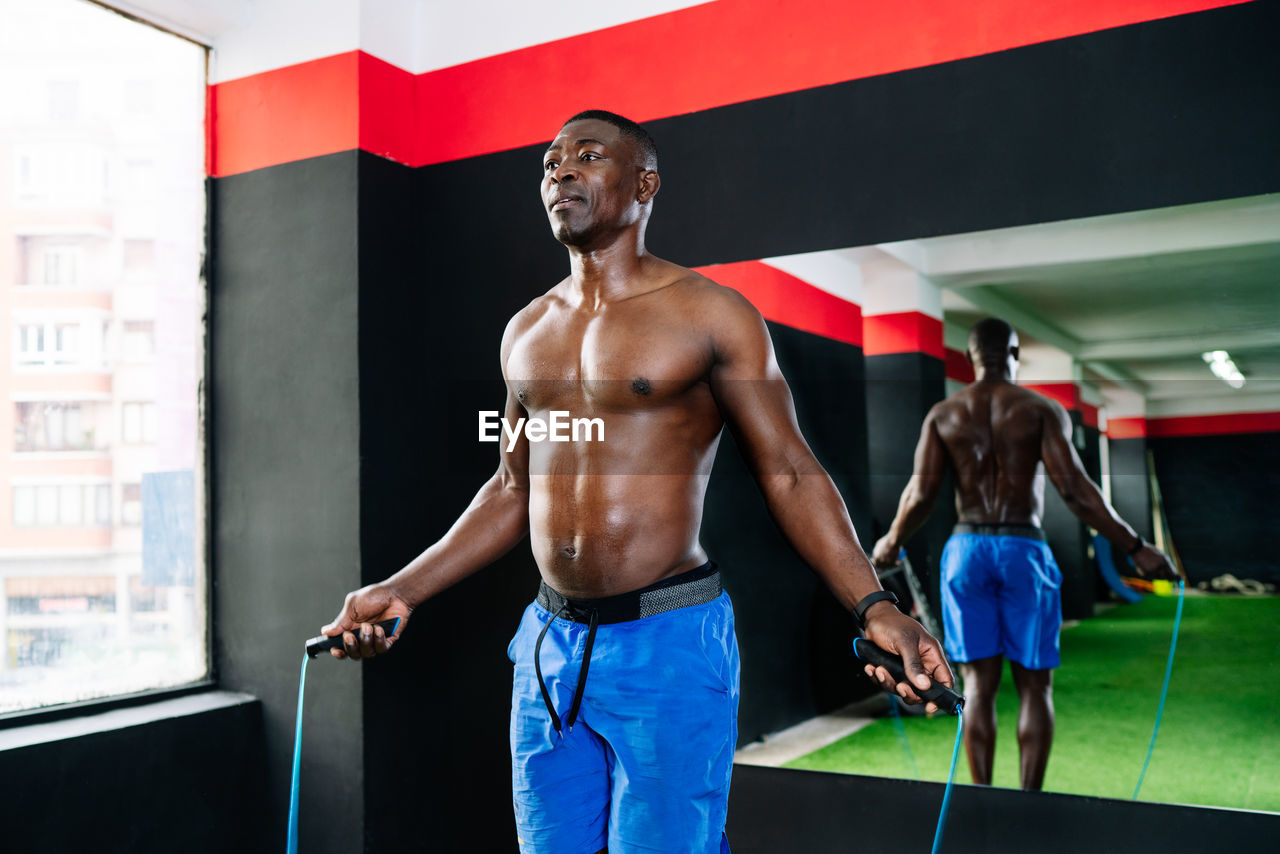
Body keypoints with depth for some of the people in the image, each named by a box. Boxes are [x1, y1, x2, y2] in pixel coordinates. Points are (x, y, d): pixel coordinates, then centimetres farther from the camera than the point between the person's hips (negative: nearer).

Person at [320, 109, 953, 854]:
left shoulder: (711, 314, -5)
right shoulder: (526, 331, 11)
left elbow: (791, 475, -6)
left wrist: (873, 606, -19)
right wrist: (401, 591, 14)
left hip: (671, 644, -5)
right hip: (550, 646, 6)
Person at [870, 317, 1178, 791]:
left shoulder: (942, 414, 5)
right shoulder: (1041, 410, -2)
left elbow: (920, 493, -2)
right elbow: (1074, 489, -11)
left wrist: (891, 543, 15)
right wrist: (1136, 548, -6)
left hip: (966, 550, 2)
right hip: (1023, 549, -2)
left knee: (978, 684, 7)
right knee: (1034, 685, 7)